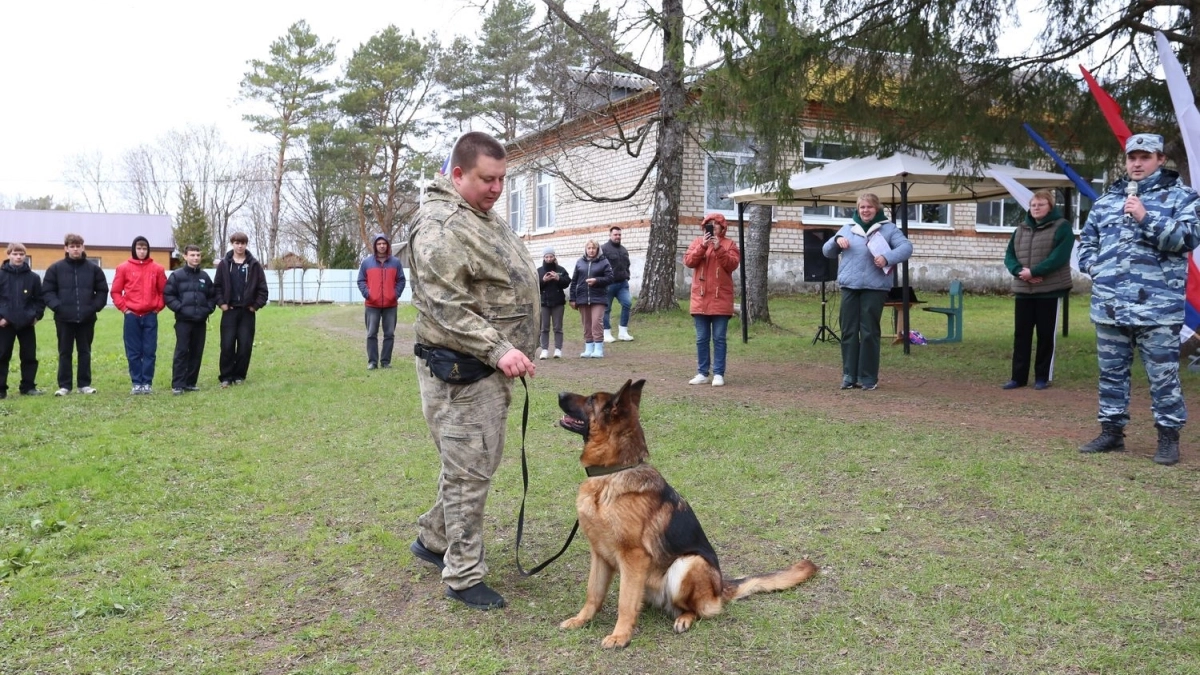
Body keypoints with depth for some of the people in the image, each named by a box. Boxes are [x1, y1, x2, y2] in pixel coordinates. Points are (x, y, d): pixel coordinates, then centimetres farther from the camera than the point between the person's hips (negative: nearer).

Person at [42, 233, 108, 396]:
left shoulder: (93, 268, 3)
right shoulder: (56, 268, 1)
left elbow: (102, 291, 8)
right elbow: (47, 291, 2)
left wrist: (95, 306, -4)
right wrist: (57, 306, -11)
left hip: (86, 318, 1)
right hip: (64, 318, -1)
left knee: (85, 352, 7)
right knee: (65, 352, 6)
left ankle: (85, 384, 14)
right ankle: (64, 385, 11)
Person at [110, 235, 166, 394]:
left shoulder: (157, 269, 4)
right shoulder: (124, 268, 1)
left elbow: (164, 291, 10)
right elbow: (115, 291, 5)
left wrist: (158, 307, 2)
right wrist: (124, 308, -3)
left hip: (150, 316, 0)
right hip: (132, 316, 0)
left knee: (149, 351, 2)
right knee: (133, 352, 3)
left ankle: (147, 383, 8)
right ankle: (137, 383, 9)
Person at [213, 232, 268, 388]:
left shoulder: (254, 264, 1)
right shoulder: (224, 264, 3)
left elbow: (262, 288, 2)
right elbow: (217, 286, 5)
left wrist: (257, 305, -4)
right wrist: (221, 303, -4)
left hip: (247, 311, 0)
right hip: (229, 310, 0)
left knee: (245, 345, 2)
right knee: (227, 345, -2)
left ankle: (239, 375, 13)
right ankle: (226, 376, 6)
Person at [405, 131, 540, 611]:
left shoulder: (485, 218, 16)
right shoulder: (440, 226, -17)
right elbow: (446, 309, -24)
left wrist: (509, 353, 23)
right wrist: (498, 350, -29)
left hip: (492, 368, 10)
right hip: (461, 372, -10)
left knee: (478, 464, 19)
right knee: (469, 473, -2)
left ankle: (432, 539, 37)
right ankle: (463, 576, 10)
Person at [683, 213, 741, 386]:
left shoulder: (729, 244, 5)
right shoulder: (697, 242, 10)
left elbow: (732, 264, -9)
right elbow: (688, 262, -3)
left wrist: (719, 249, -18)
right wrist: (702, 246, -15)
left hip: (721, 300, -2)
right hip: (700, 299, 2)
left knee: (719, 338, 0)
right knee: (701, 339, 6)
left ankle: (718, 374, 4)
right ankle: (702, 373, 12)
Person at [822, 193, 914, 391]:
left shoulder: (888, 228, 5)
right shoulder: (847, 228, 16)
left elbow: (907, 247, -6)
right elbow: (827, 252, 18)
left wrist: (888, 257, -24)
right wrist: (837, 240, -4)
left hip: (874, 288, -3)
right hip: (849, 287, 3)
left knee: (869, 333, -1)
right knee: (849, 331, 3)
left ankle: (869, 377, 6)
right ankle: (849, 375, 10)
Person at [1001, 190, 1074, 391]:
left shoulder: (1062, 227, -3)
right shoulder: (1020, 230, 14)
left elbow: (1059, 257, -16)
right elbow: (1009, 255, 7)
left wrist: (1034, 272, -20)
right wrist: (1019, 271, -13)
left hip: (1050, 290, -5)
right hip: (1023, 290, 5)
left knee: (1046, 334, 3)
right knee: (1021, 334, 4)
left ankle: (1043, 377, 11)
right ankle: (1018, 376, 10)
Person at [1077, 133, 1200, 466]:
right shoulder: (1106, 200, 14)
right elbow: (1086, 241, 21)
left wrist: (1146, 218, -19)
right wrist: (1094, 267, 3)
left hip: (1157, 307, -4)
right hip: (1109, 305, 5)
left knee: (1163, 375, 0)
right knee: (1111, 372, 11)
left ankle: (1168, 437, 11)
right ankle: (1112, 431, 22)